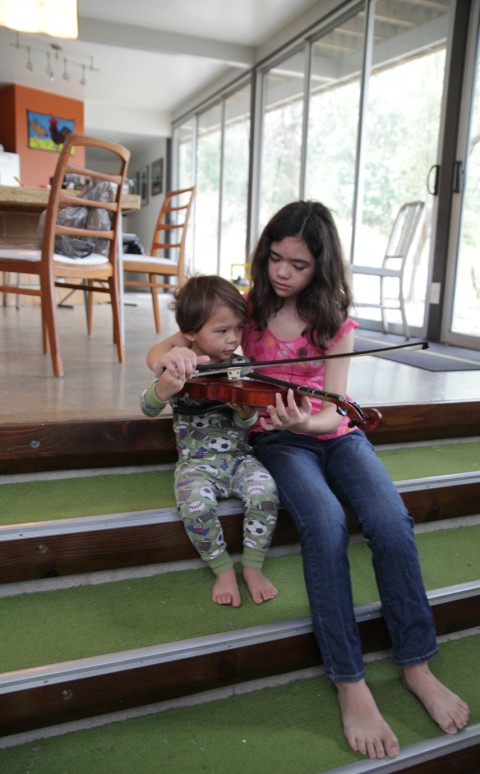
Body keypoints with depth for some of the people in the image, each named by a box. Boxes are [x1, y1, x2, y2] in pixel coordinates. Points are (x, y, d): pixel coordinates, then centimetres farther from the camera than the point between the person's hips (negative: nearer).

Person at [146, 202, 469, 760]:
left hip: (335, 435, 2)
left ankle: (416, 664, -9)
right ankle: (348, 681, -22)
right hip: (278, 439, -1)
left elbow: (334, 410, -9)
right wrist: (173, 353, -27)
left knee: (390, 520, -26)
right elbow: (156, 352, -2)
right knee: (325, 522, -32)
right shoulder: (248, 309, -2)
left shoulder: (335, 321, -1)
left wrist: (308, 420, -33)